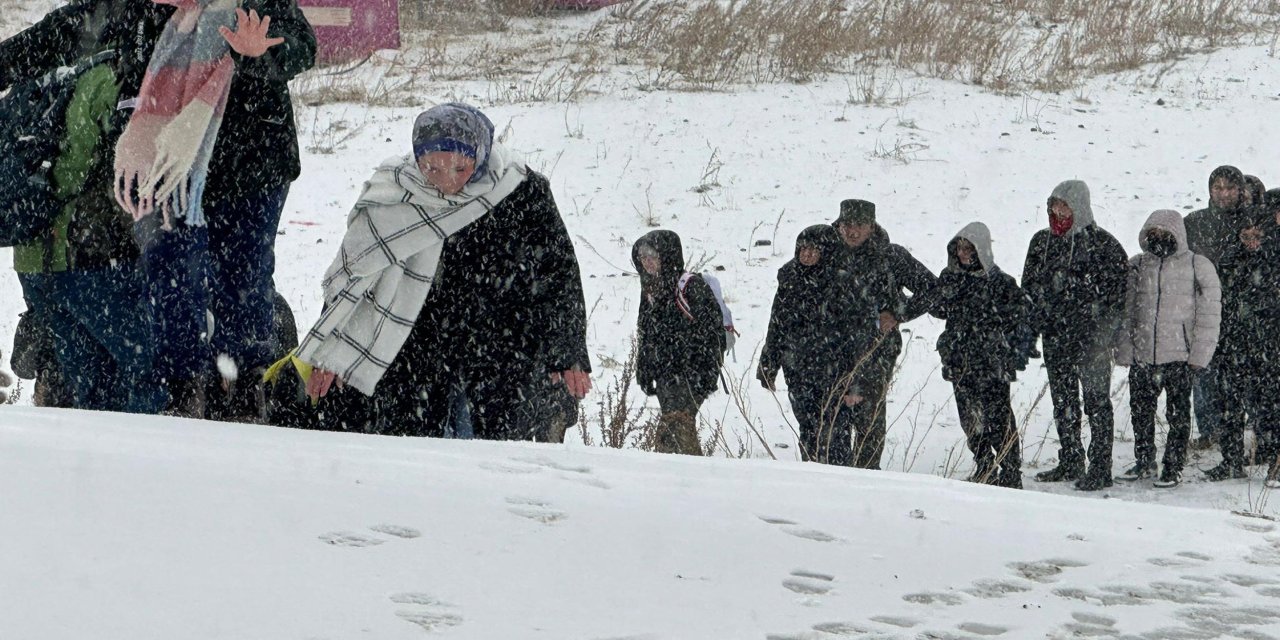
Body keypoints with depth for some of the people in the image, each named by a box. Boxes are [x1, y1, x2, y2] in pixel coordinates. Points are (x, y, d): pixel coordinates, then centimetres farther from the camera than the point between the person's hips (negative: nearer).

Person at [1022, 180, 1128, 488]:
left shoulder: (1101, 243, -7)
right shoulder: (1041, 242, 11)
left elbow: (1119, 288, -7)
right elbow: (1029, 287, 18)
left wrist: (1104, 330, -12)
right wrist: (1030, 329, 11)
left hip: (1090, 337, -6)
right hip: (1054, 338, 6)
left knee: (1096, 400, -2)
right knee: (1063, 402, 12)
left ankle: (1100, 466, 1)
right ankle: (1070, 462, 22)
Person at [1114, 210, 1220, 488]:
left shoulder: (1198, 267, -2)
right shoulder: (1136, 267, 9)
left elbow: (1209, 311, -3)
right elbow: (1125, 312, 12)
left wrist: (1199, 354, -8)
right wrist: (1124, 350, 3)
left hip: (1179, 355, -4)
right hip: (1142, 355, 4)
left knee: (1178, 414, 1)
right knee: (1140, 412, 11)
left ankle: (1173, 468, 10)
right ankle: (1144, 462, 27)